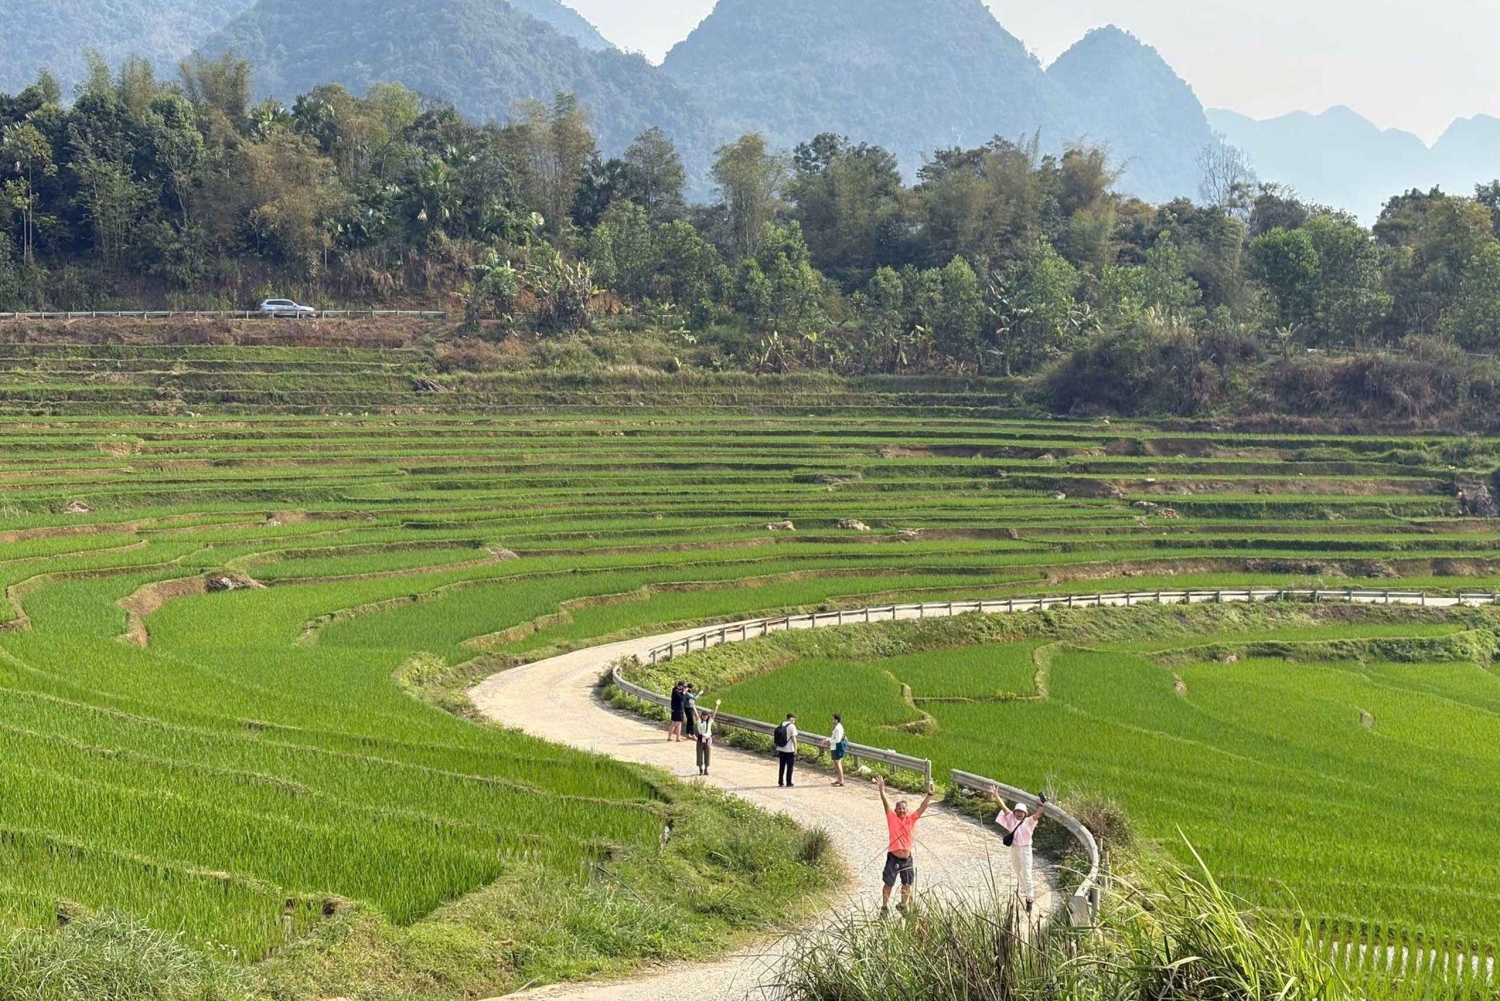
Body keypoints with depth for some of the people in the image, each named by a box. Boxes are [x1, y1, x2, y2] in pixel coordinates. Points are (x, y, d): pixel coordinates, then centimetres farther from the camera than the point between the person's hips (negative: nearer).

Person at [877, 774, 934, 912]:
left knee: (907, 884, 17)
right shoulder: (892, 818, -6)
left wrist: (929, 795, -22)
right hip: (893, 858, -3)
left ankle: (903, 905, 38)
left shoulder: (911, 819, 0)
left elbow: (922, 808, -9)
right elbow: (886, 803, -16)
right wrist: (881, 789, -28)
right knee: (889, 884, 8)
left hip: (907, 859, 3)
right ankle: (884, 907, 25)